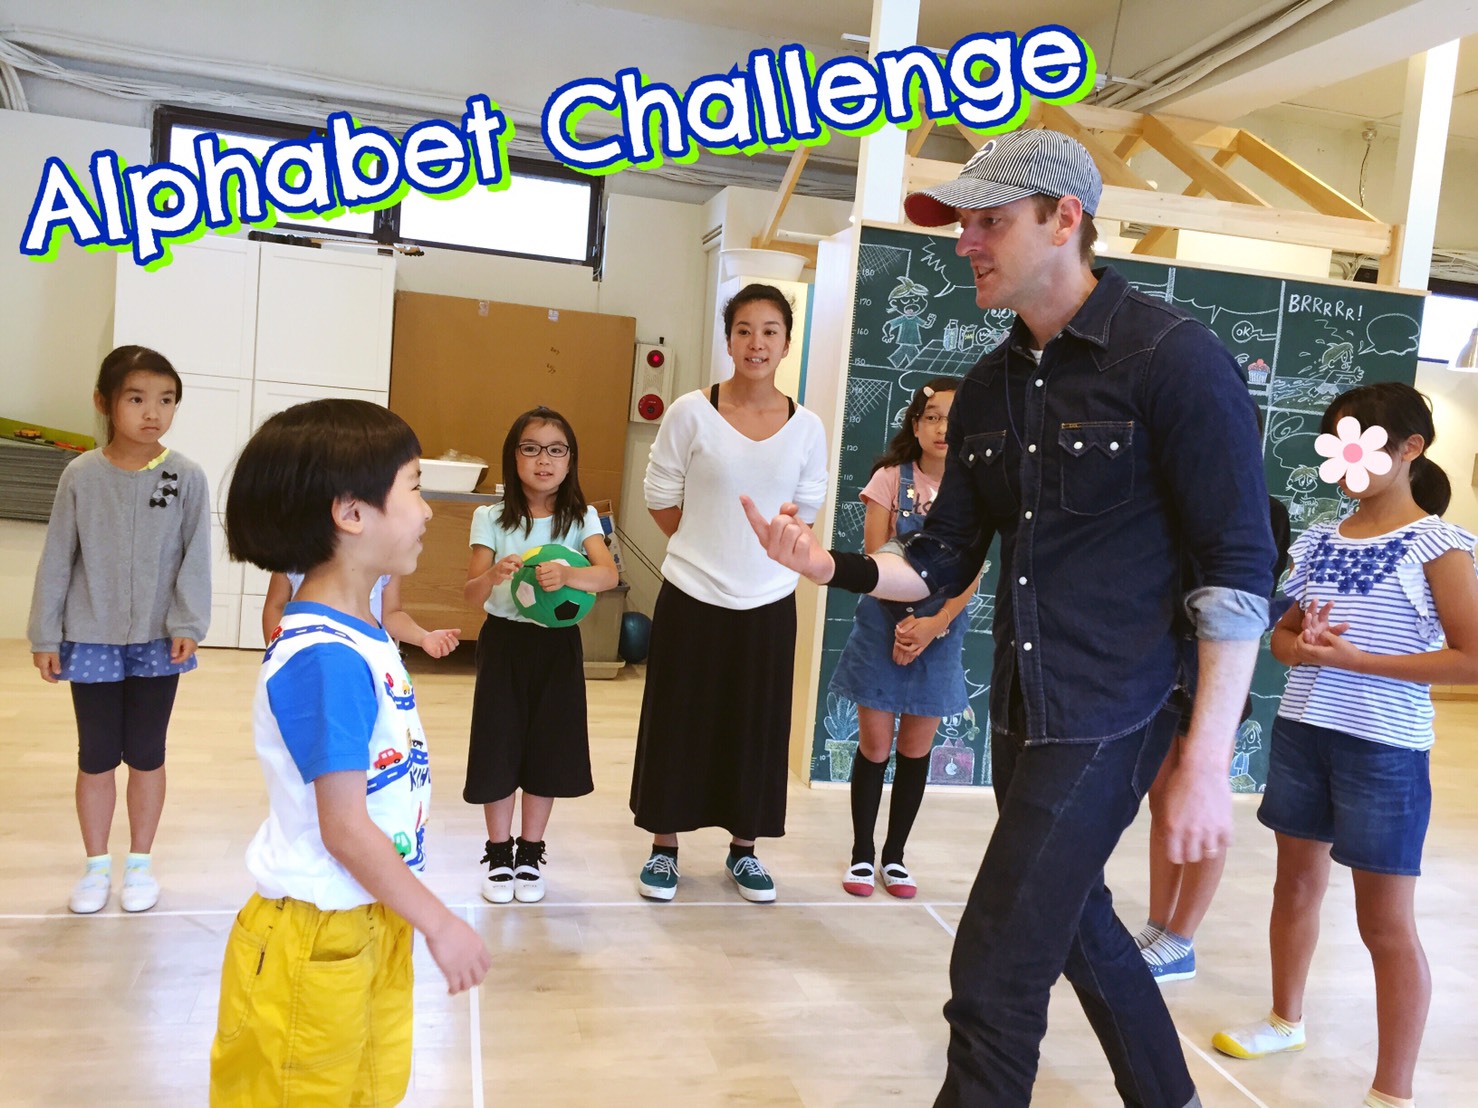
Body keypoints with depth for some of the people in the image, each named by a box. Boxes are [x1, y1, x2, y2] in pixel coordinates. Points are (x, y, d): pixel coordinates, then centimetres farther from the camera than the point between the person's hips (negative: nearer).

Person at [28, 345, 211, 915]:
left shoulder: (186, 477, -7)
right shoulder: (81, 475, -5)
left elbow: (196, 558, -6)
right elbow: (57, 560, -1)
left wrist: (188, 624, -17)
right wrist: (45, 635, -1)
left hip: (158, 642, 0)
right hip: (91, 640, 1)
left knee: (146, 754, 11)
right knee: (95, 756, 11)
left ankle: (140, 862, 27)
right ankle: (96, 865, 27)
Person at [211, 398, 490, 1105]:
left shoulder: (359, 633, 3)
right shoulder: (327, 658, -26)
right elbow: (344, 828, -25)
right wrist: (439, 923, -15)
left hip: (371, 922, 9)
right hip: (315, 941, -9)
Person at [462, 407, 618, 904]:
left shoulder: (581, 518, -3)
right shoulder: (491, 519, -4)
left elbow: (609, 574, -20)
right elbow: (471, 595, -10)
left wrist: (566, 573, -41)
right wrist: (494, 575, -33)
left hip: (558, 645, 1)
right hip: (504, 642, 0)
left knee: (547, 749, 8)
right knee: (499, 747, 4)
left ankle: (530, 855, 26)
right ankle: (499, 855, 24)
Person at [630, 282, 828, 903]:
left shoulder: (806, 428, -1)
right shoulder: (691, 413, -7)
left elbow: (805, 510, 9)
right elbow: (661, 499, -1)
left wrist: (751, 551, 6)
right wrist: (709, 550, 3)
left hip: (768, 603, 2)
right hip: (692, 597, -2)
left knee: (756, 725, 11)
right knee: (678, 721, 8)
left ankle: (743, 847, 29)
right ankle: (664, 846, 25)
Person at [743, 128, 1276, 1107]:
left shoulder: (1176, 359, -13)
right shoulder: (987, 389, 8)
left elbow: (1240, 576, -15)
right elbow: (944, 562, 9)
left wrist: (1207, 763, -18)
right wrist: (832, 566, -10)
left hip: (1107, 720, -8)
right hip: (1019, 715, 8)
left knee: (995, 977, -5)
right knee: (1078, 921, 24)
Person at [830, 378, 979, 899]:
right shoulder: (891, 478, -4)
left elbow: (972, 573, -4)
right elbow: (876, 558, -8)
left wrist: (933, 625, -15)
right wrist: (903, 622, -15)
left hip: (942, 628, 2)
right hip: (886, 621, -2)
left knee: (917, 748, 9)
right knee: (874, 743, 3)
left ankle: (895, 855, 23)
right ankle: (862, 853, 17)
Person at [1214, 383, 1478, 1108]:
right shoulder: (1318, 540, 7)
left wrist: (1356, 659, -19)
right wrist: (1302, 647, -10)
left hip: (1383, 749, -6)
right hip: (1300, 733, 6)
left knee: (1385, 921, 1)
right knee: (1297, 884, 18)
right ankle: (1286, 1020, 38)